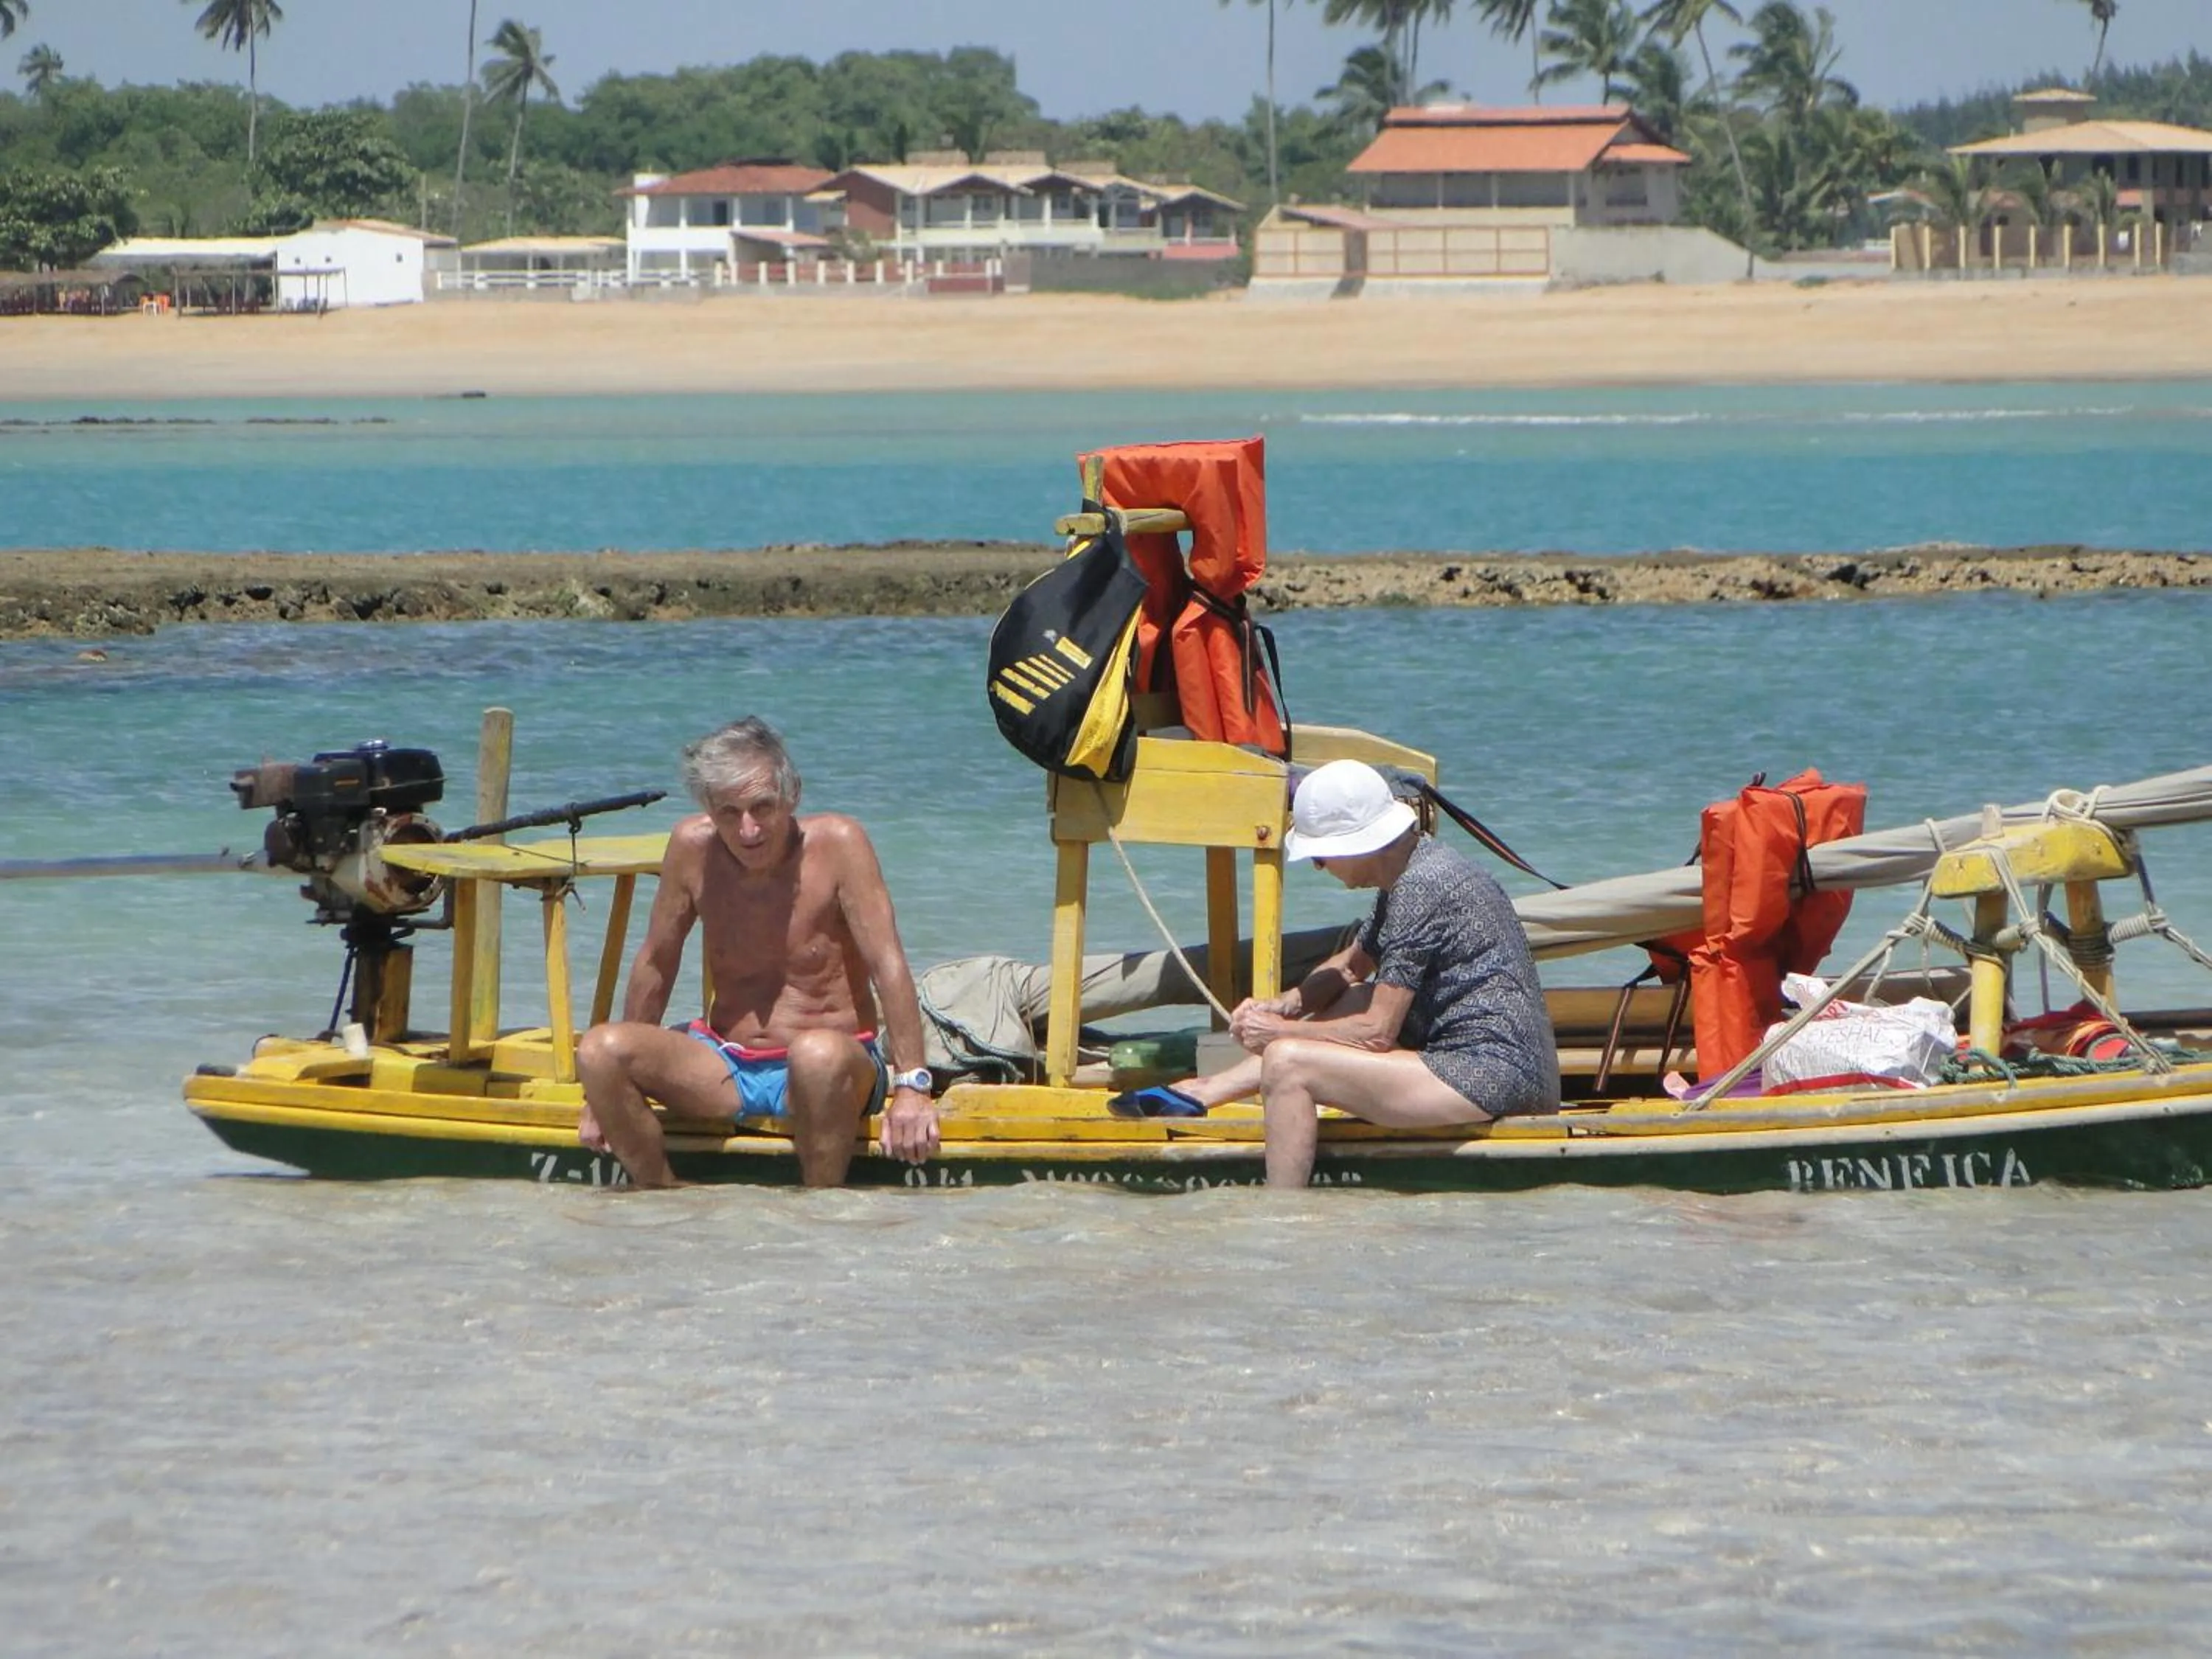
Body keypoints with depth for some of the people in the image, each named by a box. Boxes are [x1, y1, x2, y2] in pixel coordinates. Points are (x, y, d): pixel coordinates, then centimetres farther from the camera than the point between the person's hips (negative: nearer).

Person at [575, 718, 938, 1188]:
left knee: (819, 1054, -40)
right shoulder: (692, 848, -3)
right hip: (723, 1070, 4)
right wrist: (609, 1092, 12)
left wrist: (911, 1087, -27)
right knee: (598, 1050, -20)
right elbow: (656, 965, 9)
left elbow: (888, 964, -17)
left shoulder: (837, 843, -12)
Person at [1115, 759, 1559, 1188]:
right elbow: (1350, 967, 26)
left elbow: (1378, 1033, -16)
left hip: (1490, 1078, -11)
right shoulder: (1413, 870, 13)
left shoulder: (1422, 888, -17)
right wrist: (1286, 1005, 8)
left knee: (1287, 1062, -13)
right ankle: (1200, 1094, 25)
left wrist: (1281, 1031, -4)